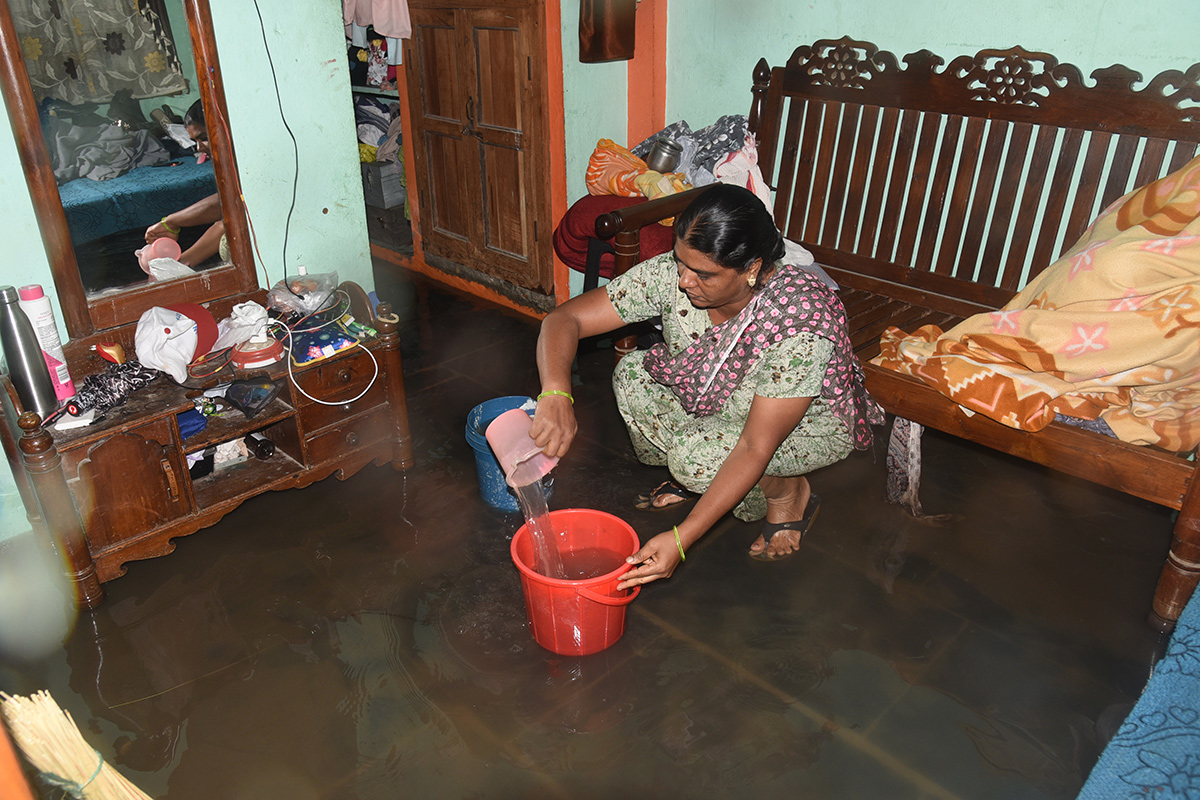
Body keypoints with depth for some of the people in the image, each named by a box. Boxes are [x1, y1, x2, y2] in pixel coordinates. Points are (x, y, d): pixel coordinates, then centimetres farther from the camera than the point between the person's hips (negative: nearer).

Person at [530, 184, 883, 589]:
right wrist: (557, 395, -45)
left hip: (811, 423, -5)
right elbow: (564, 318, -25)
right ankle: (690, 479, 8)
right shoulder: (672, 274, -26)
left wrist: (682, 537, -41)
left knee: (698, 455, -31)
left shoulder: (801, 327, -39)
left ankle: (789, 494, 1)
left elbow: (755, 449, -36)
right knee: (632, 375, -18)